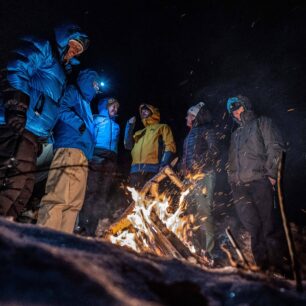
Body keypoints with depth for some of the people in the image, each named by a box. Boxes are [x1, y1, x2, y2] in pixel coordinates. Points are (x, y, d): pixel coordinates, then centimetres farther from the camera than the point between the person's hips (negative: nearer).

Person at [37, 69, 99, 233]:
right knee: (59, 197, -20)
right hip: (70, 148, -9)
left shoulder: (85, 102, 36)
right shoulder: (73, 91, 11)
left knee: (74, 202, 1)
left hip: (82, 155, 9)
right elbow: (61, 108, -9)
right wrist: (79, 124, -9)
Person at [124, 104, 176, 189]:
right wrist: (130, 126, 17)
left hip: (152, 168, -4)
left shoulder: (162, 127, 18)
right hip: (136, 170, 5)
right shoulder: (139, 132, 33)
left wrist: (163, 165, -11)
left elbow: (170, 146, 4)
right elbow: (128, 145, 19)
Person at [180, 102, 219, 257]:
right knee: (192, 212, 7)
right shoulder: (190, 134, 26)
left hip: (203, 176, -8)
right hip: (190, 178, 8)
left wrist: (197, 167, -13)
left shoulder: (207, 130, 3)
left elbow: (213, 151, -9)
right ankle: (197, 248, 13)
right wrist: (184, 170, 12)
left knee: (203, 212, -14)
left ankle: (209, 249, -12)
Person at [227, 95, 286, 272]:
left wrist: (271, 173, -10)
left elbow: (275, 148, -1)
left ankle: (276, 263, 2)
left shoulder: (262, 123, 11)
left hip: (259, 180, -5)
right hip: (240, 186, 5)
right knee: (253, 226, 2)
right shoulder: (236, 135, 29)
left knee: (267, 224, -7)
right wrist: (232, 180, 14)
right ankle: (262, 264, 8)